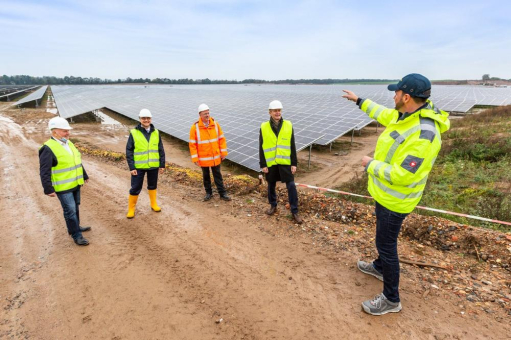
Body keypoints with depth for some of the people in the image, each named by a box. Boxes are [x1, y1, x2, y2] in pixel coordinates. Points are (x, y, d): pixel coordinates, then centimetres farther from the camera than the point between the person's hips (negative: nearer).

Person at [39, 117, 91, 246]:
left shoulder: (69, 144, 8)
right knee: (70, 210, -3)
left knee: (75, 208, 19)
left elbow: (77, 162, 20)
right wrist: (48, 189, -21)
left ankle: (75, 227, 37)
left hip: (75, 184, 8)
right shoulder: (48, 149, -18)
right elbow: (44, 172, -19)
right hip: (63, 188, -8)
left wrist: (84, 176, 25)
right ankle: (76, 235, 6)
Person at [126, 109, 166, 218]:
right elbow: (129, 151, -5)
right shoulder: (134, 133, -6)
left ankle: (153, 204, 33)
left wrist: (162, 165, 4)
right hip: (139, 167, -3)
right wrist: (131, 167, -10)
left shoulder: (156, 133, 3)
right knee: (135, 188, 4)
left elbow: (161, 150, 7)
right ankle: (131, 209, 19)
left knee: (152, 186, 17)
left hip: (153, 166, 3)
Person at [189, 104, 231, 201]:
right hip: (203, 158, -1)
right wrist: (195, 158, -11)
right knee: (206, 176, 14)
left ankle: (222, 193, 19)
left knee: (218, 175, 10)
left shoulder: (215, 124, -3)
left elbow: (221, 138, 2)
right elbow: (192, 144, -9)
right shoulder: (195, 127, -11)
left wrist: (223, 153, -1)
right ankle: (208, 193, 30)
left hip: (215, 157, 1)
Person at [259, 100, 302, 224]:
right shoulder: (264, 127, -3)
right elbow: (261, 148, 0)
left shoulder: (288, 125, -2)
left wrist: (294, 163, -2)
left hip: (285, 162, 0)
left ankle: (295, 212, 10)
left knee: (291, 186, -2)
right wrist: (263, 165, -3)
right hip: (270, 163, 1)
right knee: (271, 186, 14)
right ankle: (273, 206, 36)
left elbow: (292, 146, 1)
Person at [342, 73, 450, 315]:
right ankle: (380, 268, 52)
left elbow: (400, 175, -33)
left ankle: (391, 299, 21)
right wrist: (359, 100, 27)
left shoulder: (424, 135, -32)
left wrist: (371, 164, -19)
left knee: (386, 243, 3)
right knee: (384, 237, 28)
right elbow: (383, 114, 19)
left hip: (395, 199, -10)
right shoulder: (405, 116, -3)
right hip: (386, 193, 10)